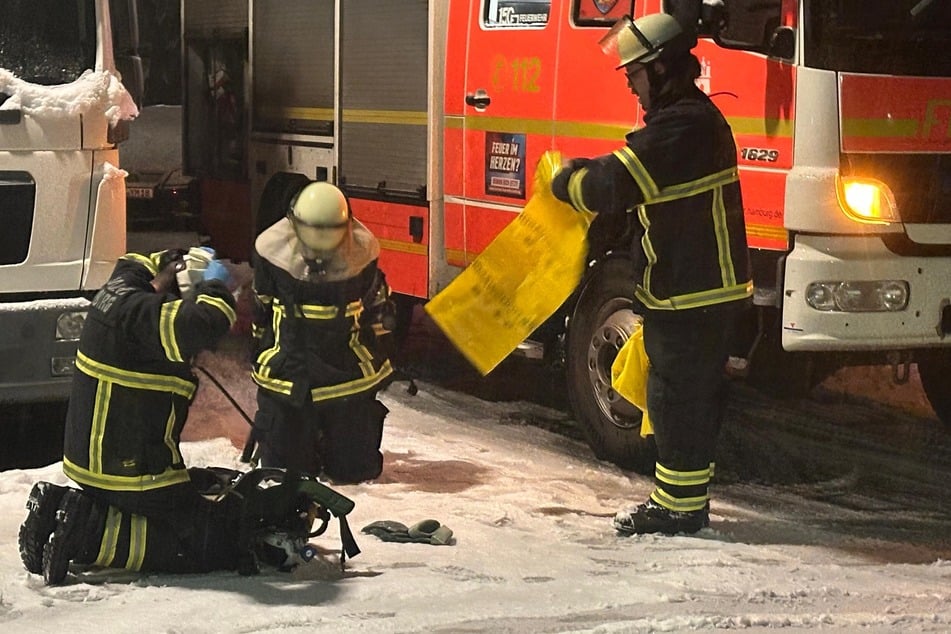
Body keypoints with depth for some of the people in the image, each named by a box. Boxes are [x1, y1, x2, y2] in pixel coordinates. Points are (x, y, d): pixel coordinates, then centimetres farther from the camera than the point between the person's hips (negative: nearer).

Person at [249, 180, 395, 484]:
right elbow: (261, 307, 7)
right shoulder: (272, 248, -9)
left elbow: (378, 304, 8)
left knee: (356, 470, 4)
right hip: (288, 366, 0)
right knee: (284, 469, 1)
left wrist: (382, 356, 12)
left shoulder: (361, 249, -8)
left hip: (347, 366, 1)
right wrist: (260, 353, 13)